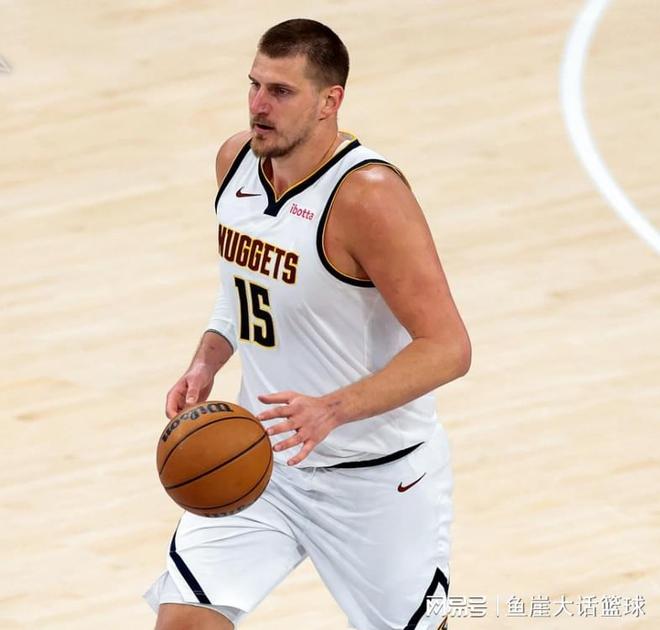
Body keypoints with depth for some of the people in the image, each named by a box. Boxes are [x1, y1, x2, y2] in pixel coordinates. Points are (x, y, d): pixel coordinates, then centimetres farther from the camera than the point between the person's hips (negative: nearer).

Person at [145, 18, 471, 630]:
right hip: (261, 452, 6)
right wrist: (206, 362, -1)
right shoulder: (236, 159, -3)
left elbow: (448, 348, -26)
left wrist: (333, 410, -37)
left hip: (375, 474, -6)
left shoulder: (368, 195, -26)